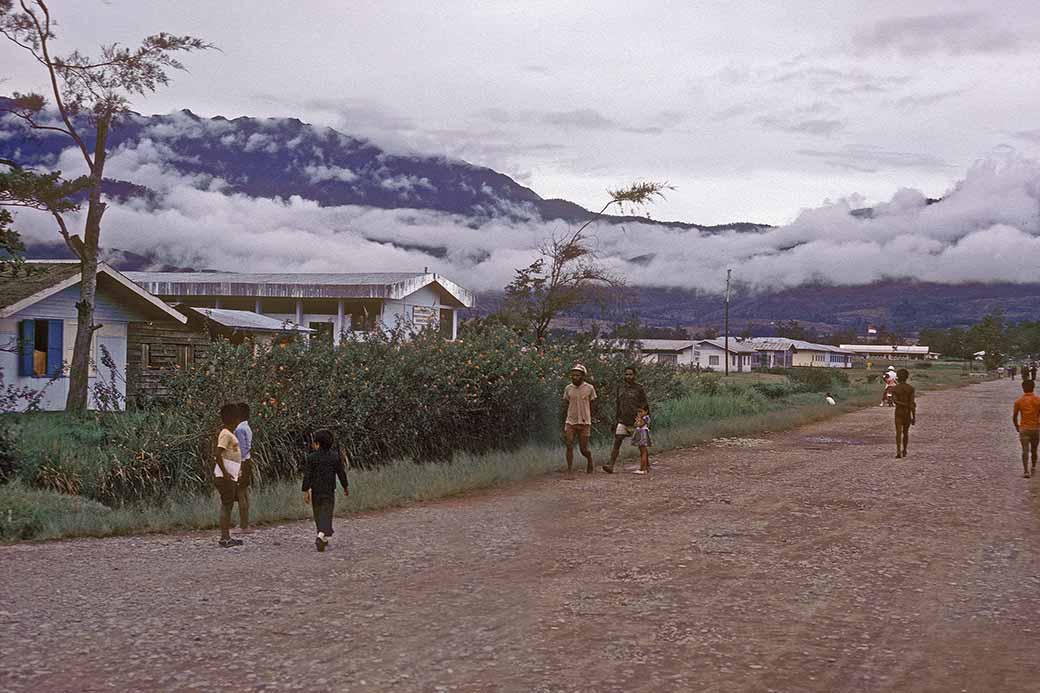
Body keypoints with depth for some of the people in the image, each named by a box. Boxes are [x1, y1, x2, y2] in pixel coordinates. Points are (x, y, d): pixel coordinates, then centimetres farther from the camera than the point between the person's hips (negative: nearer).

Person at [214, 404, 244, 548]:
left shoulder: (230, 434, 18)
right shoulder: (226, 434, -13)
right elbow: (218, 454, -22)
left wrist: (238, 471, 25)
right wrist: (225, 473, -24)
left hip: (231, 477, 10)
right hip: (225, 477, -10)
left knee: (228, 506, 11)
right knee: (226, 506, -7)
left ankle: (227, 537, 15)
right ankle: (224, 538, -5)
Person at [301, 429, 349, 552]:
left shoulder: (311, 458, -8)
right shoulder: (335, 456, -2)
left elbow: (307, 476, -11)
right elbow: (341, 473, 2)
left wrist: (305, 491, -6)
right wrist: (346, 487, 14)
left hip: (315, 491, 0)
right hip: (329, 491, 0)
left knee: (318, 514, 16)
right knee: (326, 514, -3)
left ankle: (324, 537, 27)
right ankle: (321, 536, -24)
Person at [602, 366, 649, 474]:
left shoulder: (639, 388, -1)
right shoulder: (620, 388, 11)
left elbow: (645, 406, 1)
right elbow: (617, 404, 16)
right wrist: (615, 420, 12)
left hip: (635, 422, -3)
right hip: (622, 421, 3)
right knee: (617, 442, -8)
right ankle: (611, 466, -14)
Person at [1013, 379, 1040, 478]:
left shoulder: (1019, 401, -4)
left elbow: (1014, 416, 1)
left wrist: (1016, 426, 17)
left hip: (1023, 428, -1)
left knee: (1025, 450, -5)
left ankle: (1026, 471, -18)